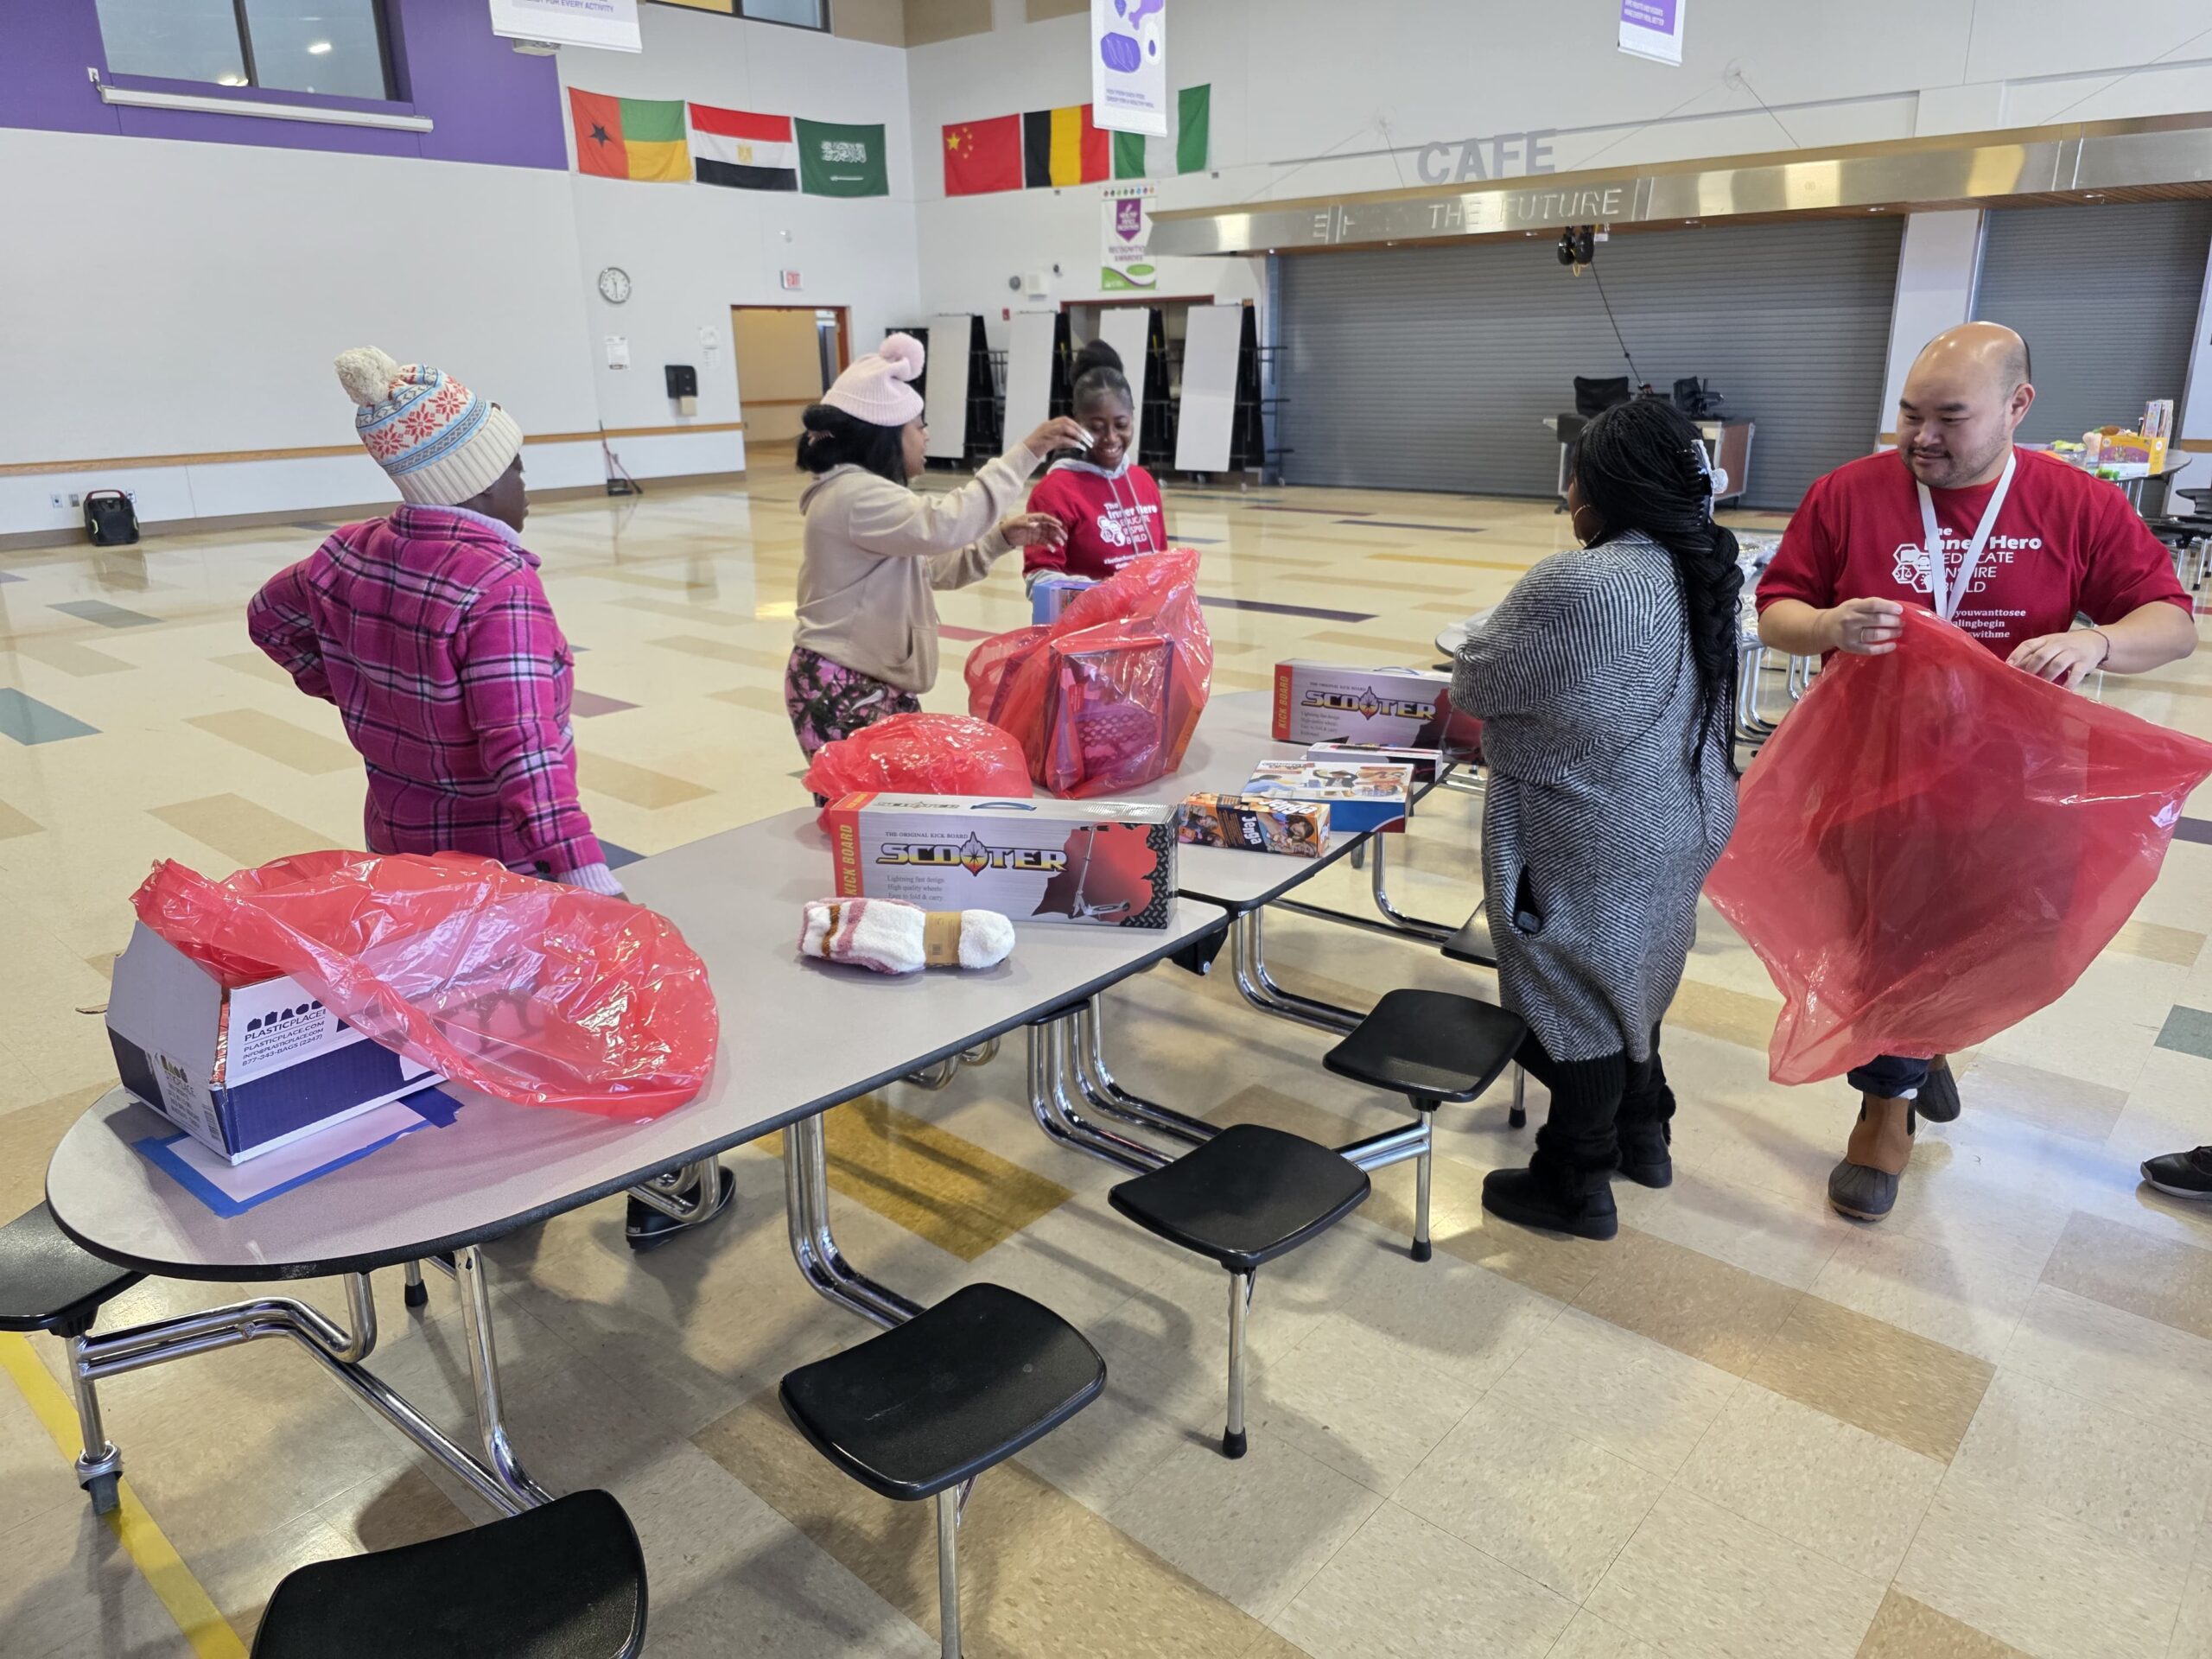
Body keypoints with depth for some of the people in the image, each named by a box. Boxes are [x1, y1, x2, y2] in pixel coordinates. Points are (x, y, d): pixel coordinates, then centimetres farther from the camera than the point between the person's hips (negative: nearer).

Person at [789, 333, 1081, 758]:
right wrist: (1027, 452, -30)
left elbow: (930, 566, 19)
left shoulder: (864, 492, 16)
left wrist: (1003, 538, 4)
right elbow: (943, 524, -33)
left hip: (876, 683, 10)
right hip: (841, 691, -10)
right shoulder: (856, 495, -19)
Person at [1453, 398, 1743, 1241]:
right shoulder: (1699, 572, 2)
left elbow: (1477, 684, -14)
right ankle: (1642, 1135, 42)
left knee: (1576, 1001, 8)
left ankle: (1575, 1187, 24)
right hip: (1678, 827, 8)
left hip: (1591, 848, -8)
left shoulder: (1576, 585, -26)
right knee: (1628, 982, 24)